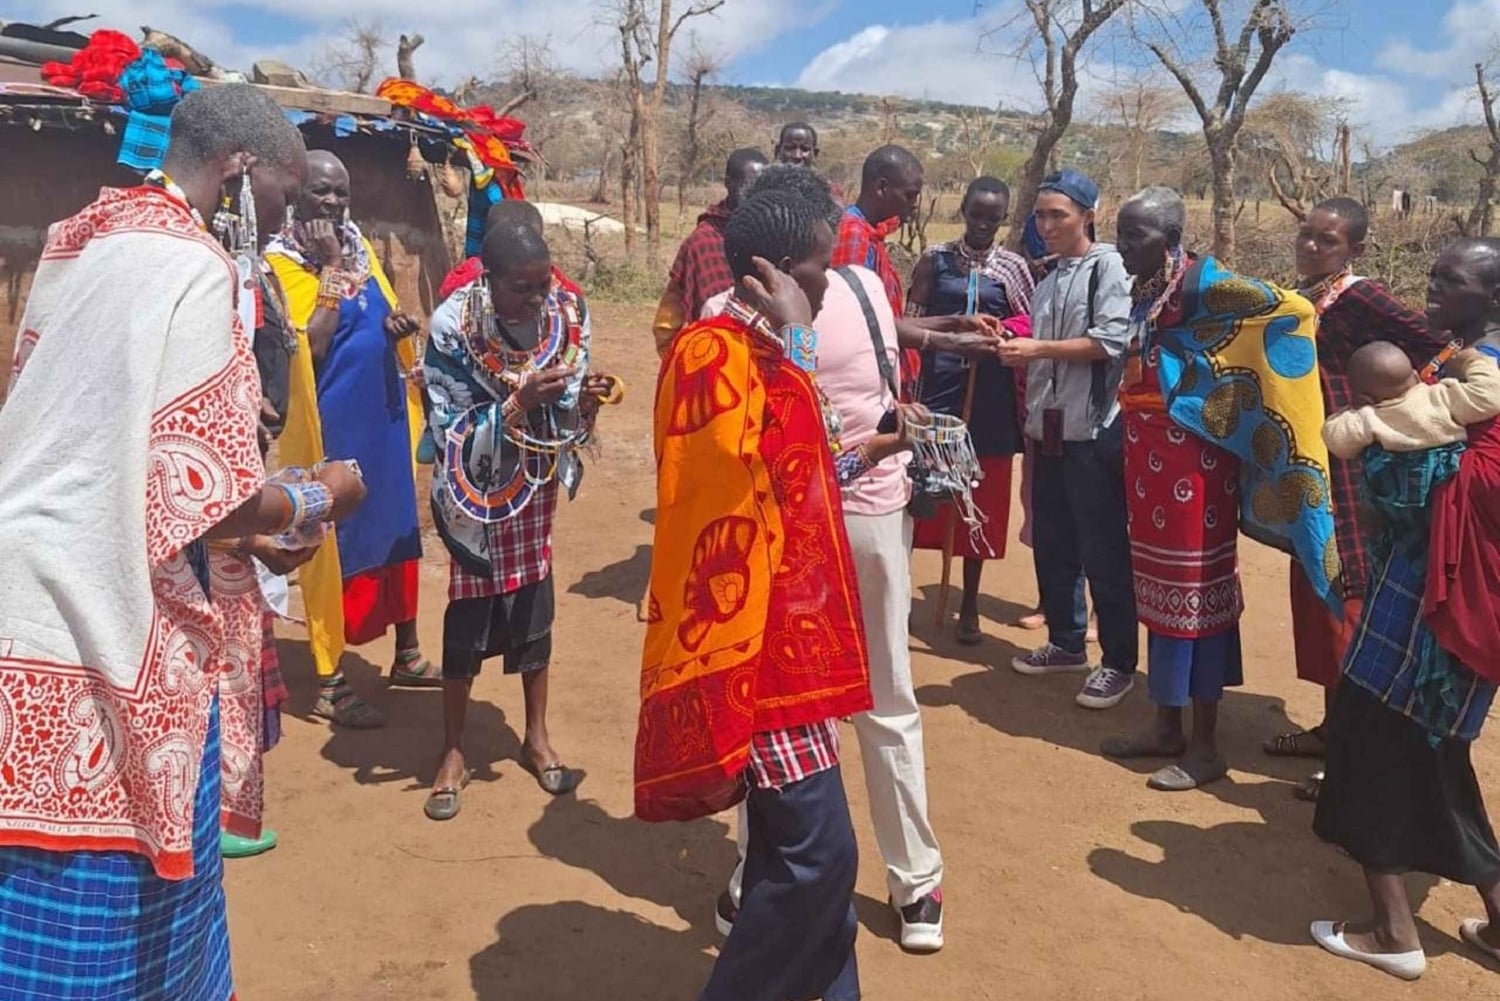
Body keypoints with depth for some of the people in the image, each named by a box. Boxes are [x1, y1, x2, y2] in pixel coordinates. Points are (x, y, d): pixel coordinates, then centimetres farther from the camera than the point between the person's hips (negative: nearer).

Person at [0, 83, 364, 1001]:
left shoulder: (82, 241, 15)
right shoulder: (195, 269, -15)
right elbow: (200, 492, -18)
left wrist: (235, 538, 19)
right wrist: (317, 500, 1)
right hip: (100, 626, -9)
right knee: (113, 908, 5)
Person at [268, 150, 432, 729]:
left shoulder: (359, 244, 9)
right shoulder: (282, 259, -11)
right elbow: (311, 344, -22)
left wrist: (396, 326, -5)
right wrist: (332, 267, -20)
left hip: (383, 416, 7)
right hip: (331, 424, -7)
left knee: (397, 529, 14)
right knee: (335, 541, -1)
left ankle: (407, 655, 29)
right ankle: (330, 685, 9)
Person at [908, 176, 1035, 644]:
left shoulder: (1013, 267, 7)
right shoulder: (936, 259, 4)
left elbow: (1028, 327, 7)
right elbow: (911, 322, 0)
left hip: (990, 394, 1)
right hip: (939, 384, -1)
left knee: (981, 496, 6)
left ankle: (970, 605, 18)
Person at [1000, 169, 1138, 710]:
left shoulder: (1107, 266, -6)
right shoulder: (1047, 281, 16)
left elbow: (1112, 341, -17)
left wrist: (1037, 347, -18)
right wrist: (1017, 350, 4)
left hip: (1094, 432, -8)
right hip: (1049, 430, 8)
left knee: (1103, 549, -1)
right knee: (1051, 543, 14)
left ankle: (1119, 661, 10)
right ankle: (1066, 642, 30)